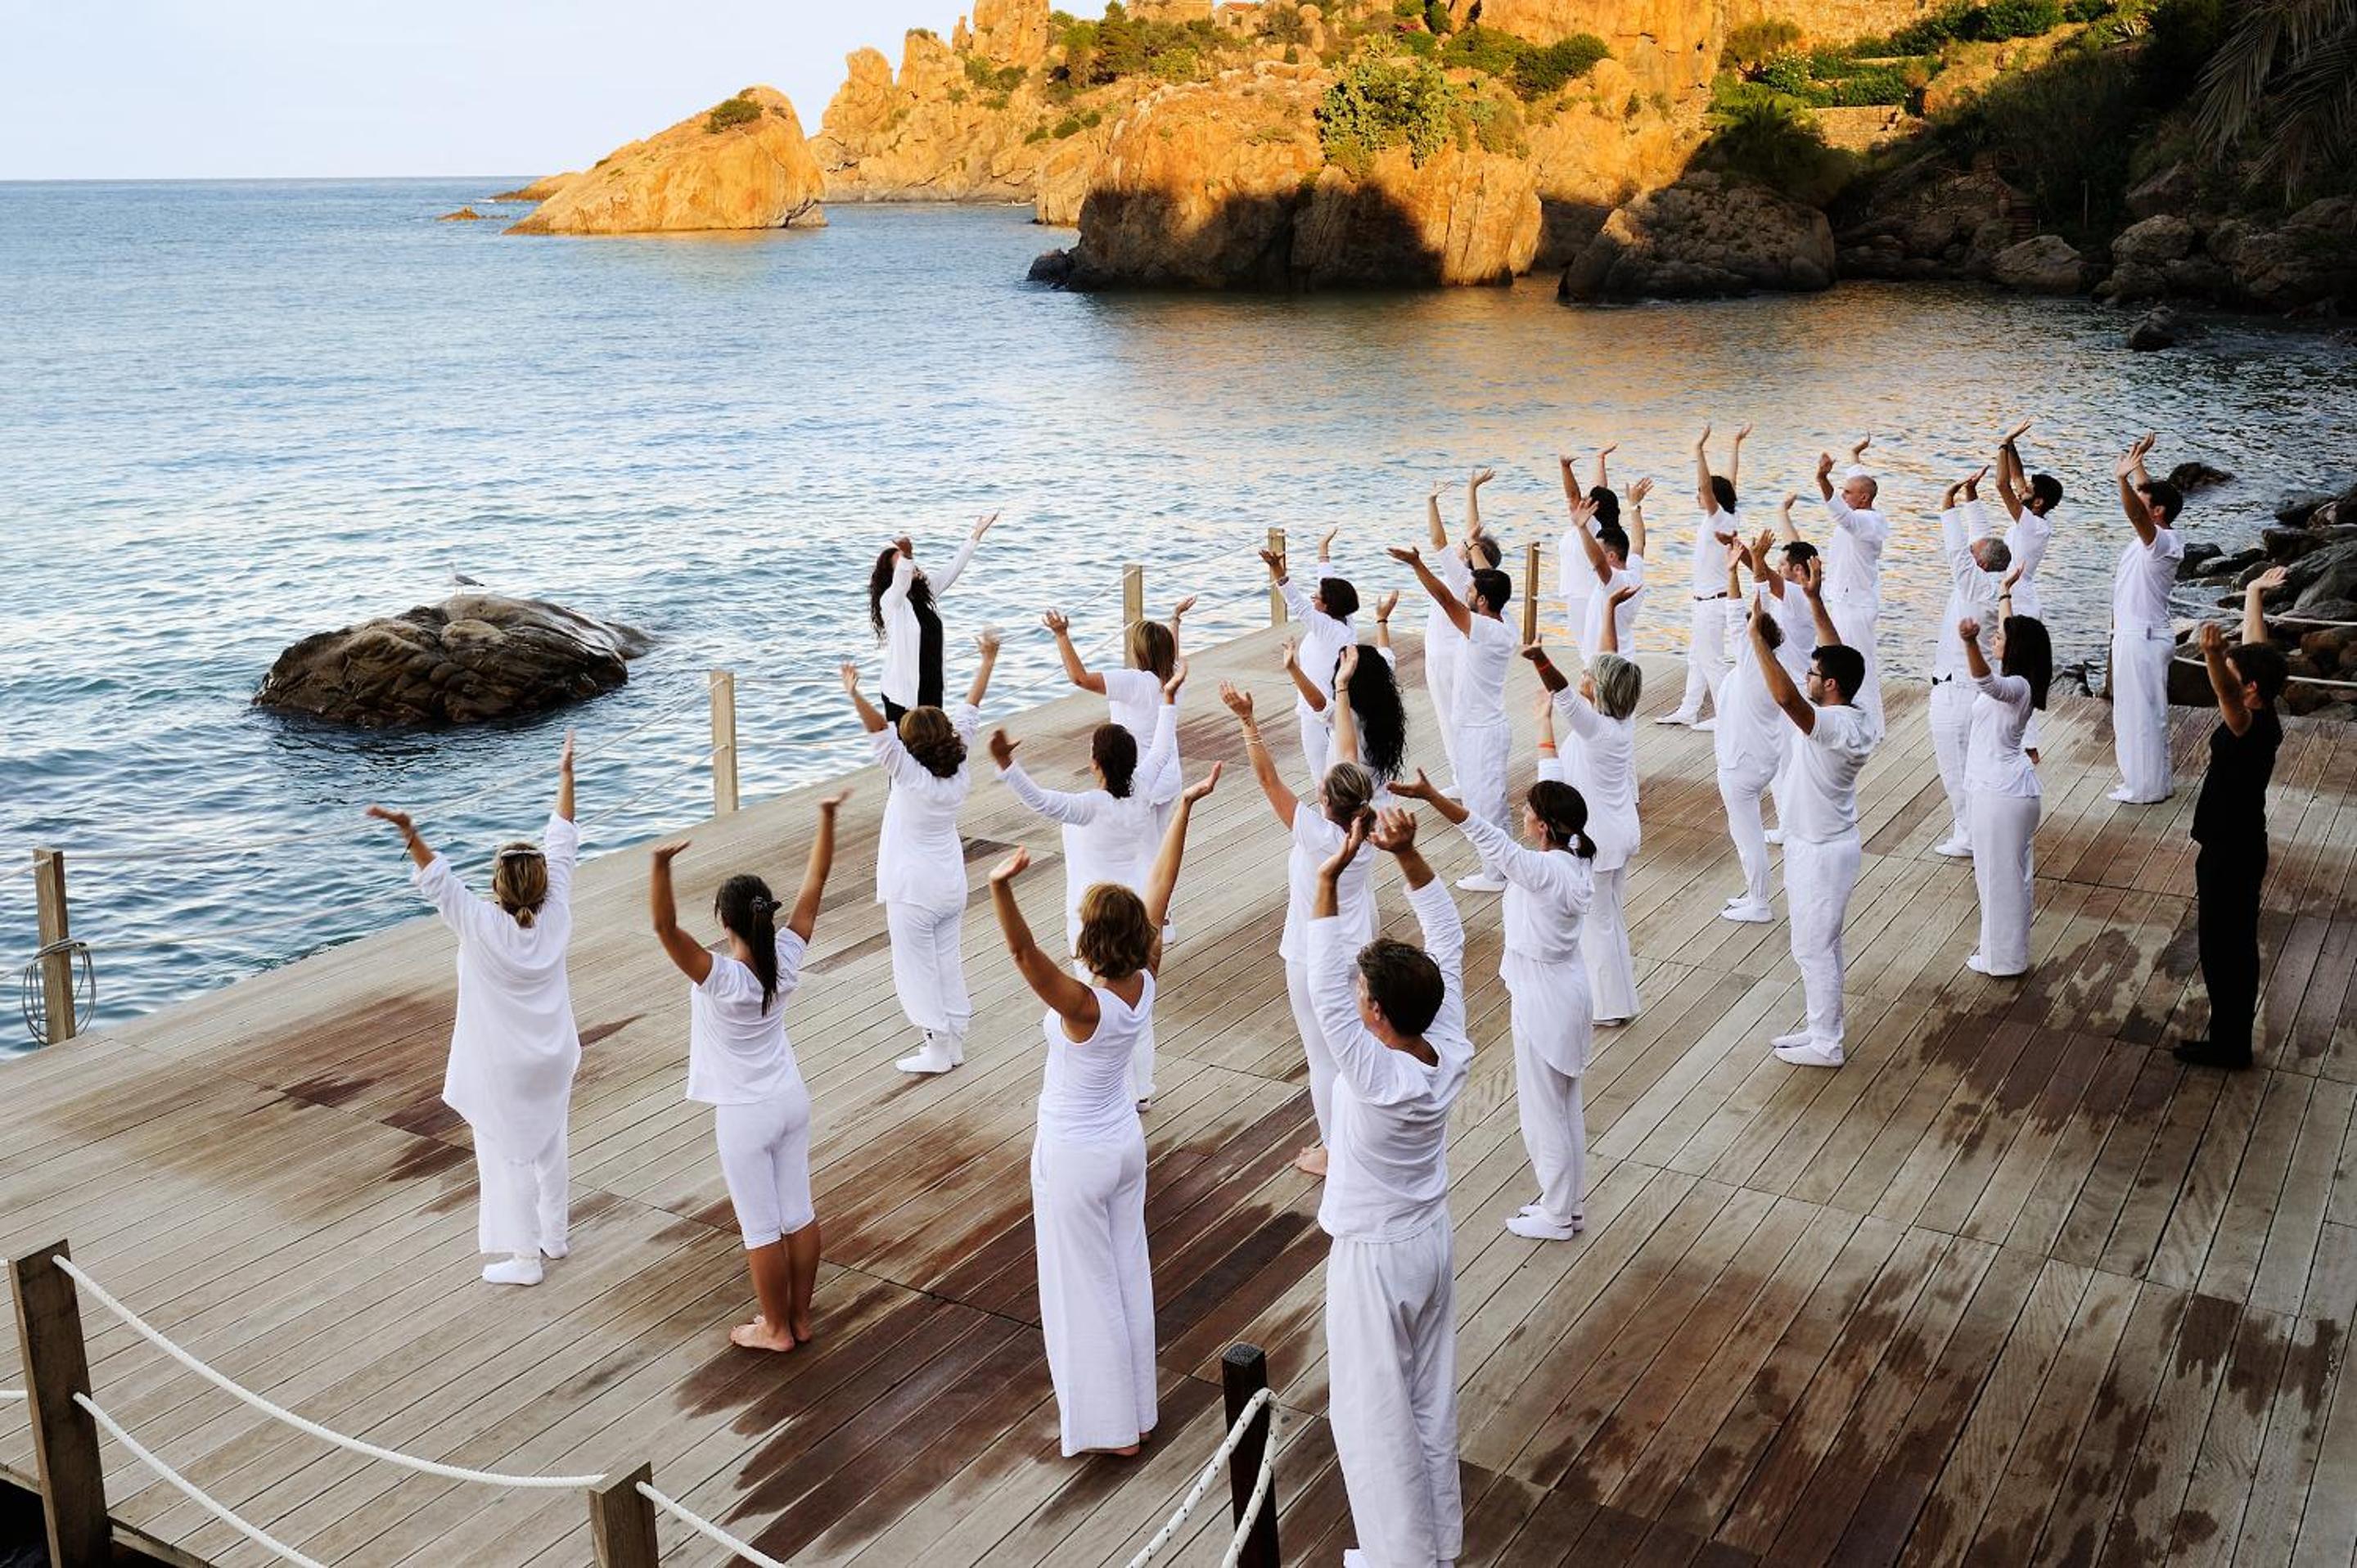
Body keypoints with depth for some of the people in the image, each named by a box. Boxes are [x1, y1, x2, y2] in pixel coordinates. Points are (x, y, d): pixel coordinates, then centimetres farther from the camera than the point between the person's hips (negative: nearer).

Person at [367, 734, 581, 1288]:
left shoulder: (483, 926, -23)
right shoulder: (555, 915, -12)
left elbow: (437, 880, -30)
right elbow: (562, 845, -5)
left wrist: (409, 831, -38)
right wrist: (566, 775, 2)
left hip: (503, 1069, -5)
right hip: (553, 1059, 5)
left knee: (507, 1156, 6)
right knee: (550, 1148, 20)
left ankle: (524, 1257, 13)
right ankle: (556, 1235, 35)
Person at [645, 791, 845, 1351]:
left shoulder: (718, 977, -28)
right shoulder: (786, 959, -13)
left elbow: (664, 926, -41)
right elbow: (815, 883, -6)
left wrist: (661, 865, -55)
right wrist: (827, 817, -2)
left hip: (745, 1115, -6)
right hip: (792, 1100, 6)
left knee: (760, 1227, 10)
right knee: (798, 1214, 16)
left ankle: (776, 1329, 24)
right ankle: (800, 1318, 30)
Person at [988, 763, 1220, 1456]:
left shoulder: (1083, 1005, -32)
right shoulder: (1145, 982, -14)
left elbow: (1023, 953, -49)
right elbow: (1161, 887, -9)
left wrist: (1001, 887, -65)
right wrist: (1183, 807, -4)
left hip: (1073, 1158, -7)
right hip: (1126, 1143, 7)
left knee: (1085, 1285, 10)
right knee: (1127, 1270, 20)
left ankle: (1108, 1424, 23)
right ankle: (1136, 1406, 36)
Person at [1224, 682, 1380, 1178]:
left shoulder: (1316, 835, -28)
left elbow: (1268, 779, -30)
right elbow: (1351, 762, -2)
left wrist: (1247, 719, -31)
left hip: (1313, 963, -6)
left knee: (1323, 1056, 8)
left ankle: (1333, 1151, 20)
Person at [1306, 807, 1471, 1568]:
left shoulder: (1372, 1073, -32)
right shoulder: (1451, 1052, -15)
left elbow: (1323, 985, -36)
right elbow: (1447, 939, -9)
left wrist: (1330, 876, -39)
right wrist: (1408, 856, -17)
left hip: (1373, 1256, -7)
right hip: (1432, 1239, 7)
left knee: (1374, 1412, 11)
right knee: (1431, 1398, 22)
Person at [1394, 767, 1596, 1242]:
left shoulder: (1542, 871, -31)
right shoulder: (1576, 859, -6)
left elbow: (1485, 837, -38)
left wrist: (1431, 796, -44)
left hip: (1542, 998, -9)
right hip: (1567, 986, 9)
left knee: (1542, 1108, 8)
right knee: (1564, 1104, 22)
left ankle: (1558, 1214, 23)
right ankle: (1570, 1201, 36)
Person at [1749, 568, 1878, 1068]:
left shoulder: (1834, 727, -29)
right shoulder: (1857, 716, -2)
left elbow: (1785, 696, -45)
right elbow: (1839, 657, 10)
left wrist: (1757, 636, -40)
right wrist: (1815, 601, 8)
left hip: (1820, 853, -10)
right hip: (1826, 845, 10)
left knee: (1813, 948, 3)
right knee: (1822, 945, 20)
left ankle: (1825, 1044, 14)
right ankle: (1822, 1028, 31)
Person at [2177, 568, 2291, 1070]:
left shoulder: (2253, 728, -25)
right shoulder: (2259, 717, 0)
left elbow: (2228, 696, -50)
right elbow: (2255, 646, 13)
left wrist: (2213, 658, -69)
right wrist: (2253, 594, 25)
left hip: (2230, 854, -10)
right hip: (2237, 845, 10)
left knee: (2223, 945, 3)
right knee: (2234, 942, 20)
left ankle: (2229, 1046, 14)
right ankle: (2232, 1037, 34)